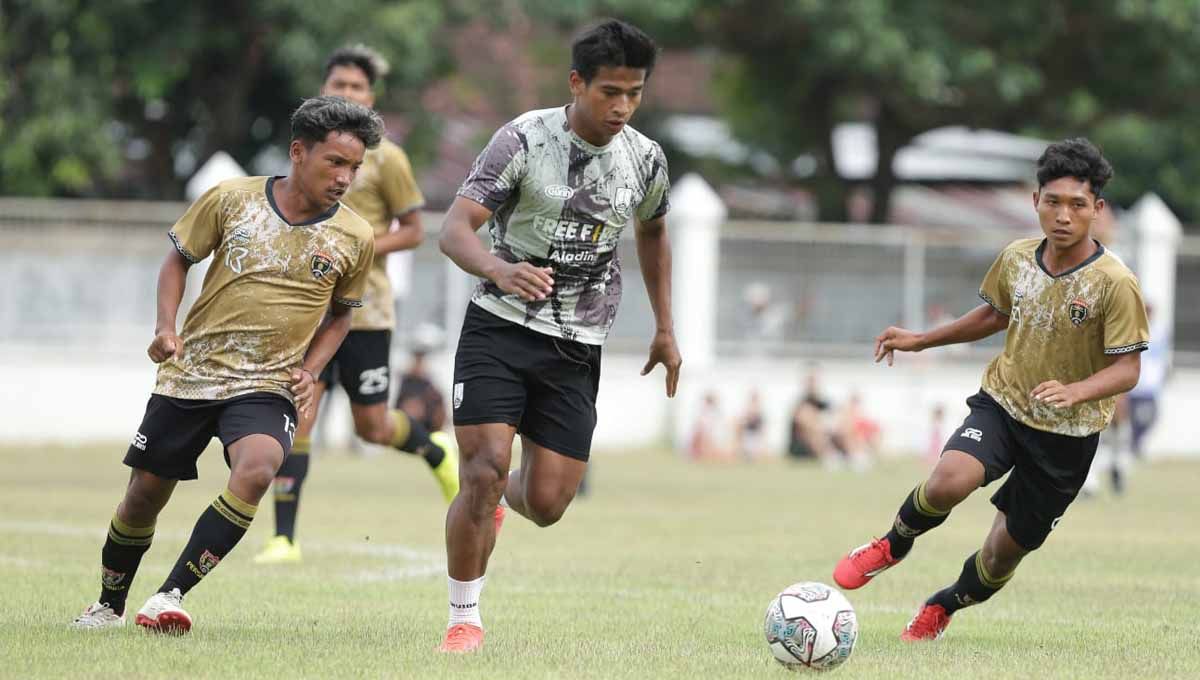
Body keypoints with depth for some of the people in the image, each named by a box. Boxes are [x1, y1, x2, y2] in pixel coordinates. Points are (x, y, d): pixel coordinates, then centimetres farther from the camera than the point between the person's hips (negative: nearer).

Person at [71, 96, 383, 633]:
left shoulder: (354, 238, -2)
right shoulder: (230, 199, -5)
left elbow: (341, 313, 16)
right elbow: (179, 258, 11)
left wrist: (310, 371, 1)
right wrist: (166, 327, -3)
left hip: (268, 387, -1)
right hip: (190, 373, 1)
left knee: (257, 468, -31)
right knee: (144, 495, 6)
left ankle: (170, 596, -27)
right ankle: (109, 605, 33)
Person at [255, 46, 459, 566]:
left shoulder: (385, 159, -5)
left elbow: (413, 231, -4)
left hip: (364, 310, -4)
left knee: (372, 427, 4)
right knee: (295, 417, -8)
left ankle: (437, 452, 38)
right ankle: (284, 539, -7)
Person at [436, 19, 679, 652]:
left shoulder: (645, 159, 3)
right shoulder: (524, 139, -11)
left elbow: (652, 233, 24)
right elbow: (454, 229, -18)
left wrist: (665, 329, 24)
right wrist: (499, 270, -39)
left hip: (577, 348, 4)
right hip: (499, 329, -3)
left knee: (547, 504, -1)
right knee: (485, 469, -18)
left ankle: (497, 500, 38)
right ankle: (464, 618, -1)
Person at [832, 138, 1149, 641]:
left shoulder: (1114, 283, -18)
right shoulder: (1017, 259, -3)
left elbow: (1127, 368, -17)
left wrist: (1074, 392, -36)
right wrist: (921, 340, 18)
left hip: (1067, 434, -2)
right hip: (1002, 404, 2)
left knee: (1008, 546, 8)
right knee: (949, 481, -29)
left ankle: (943, 606, 40)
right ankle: (894, 544, 3)